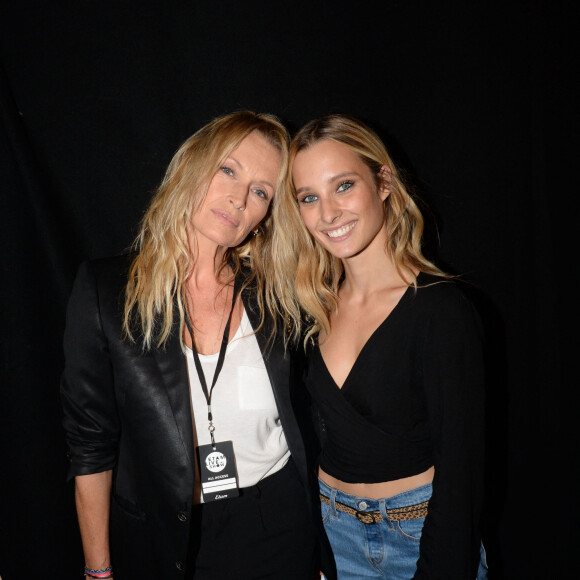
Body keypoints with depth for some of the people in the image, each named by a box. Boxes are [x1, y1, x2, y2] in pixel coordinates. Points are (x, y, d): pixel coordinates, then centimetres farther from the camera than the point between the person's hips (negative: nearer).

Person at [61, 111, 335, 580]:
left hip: (278, 527, 2)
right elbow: (90, 445, -6)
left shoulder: (271, 298, -7)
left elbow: (300, 426, 2)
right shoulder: (104, 290, -12)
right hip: (163, 537, -1)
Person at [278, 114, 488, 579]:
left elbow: (461, 467, -19)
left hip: (422, 532, -4)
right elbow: (314, 433, 4)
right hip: (333, 528, 5)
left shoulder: (440, 308, -21)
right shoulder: (315, 305, -4)